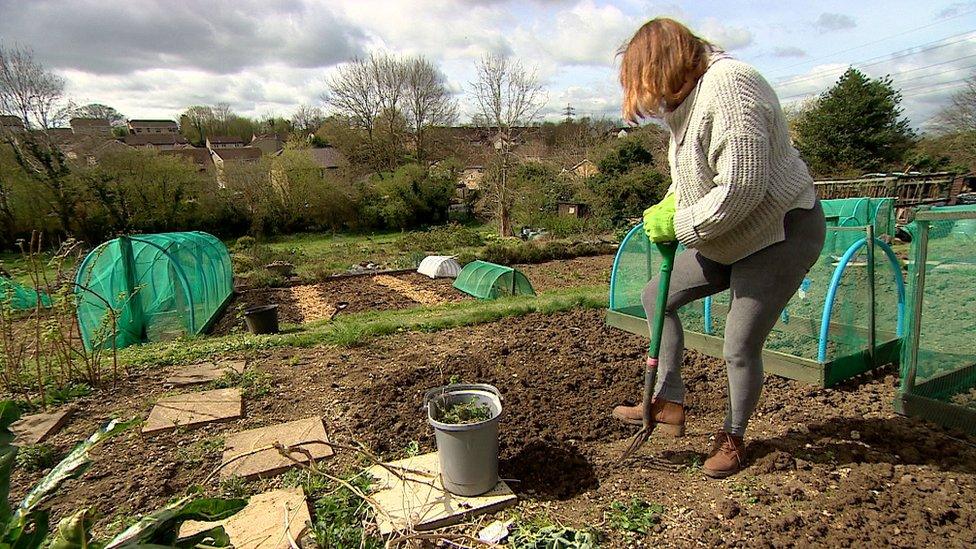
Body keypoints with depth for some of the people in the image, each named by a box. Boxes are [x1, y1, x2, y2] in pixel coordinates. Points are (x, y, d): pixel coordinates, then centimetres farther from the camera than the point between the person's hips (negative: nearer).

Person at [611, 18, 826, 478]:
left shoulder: (727, 87, -25)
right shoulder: (689, 99, 6)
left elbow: (741, 189, -31)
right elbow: (693, 176, 17)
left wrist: (678, 224, -20)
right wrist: (669, 206, -3)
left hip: (781, 234, -10)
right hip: (729, 239, 10)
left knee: (740, 348, -4)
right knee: (657, 296, 9)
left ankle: (732, 438, 23)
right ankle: (669, 405, 17)